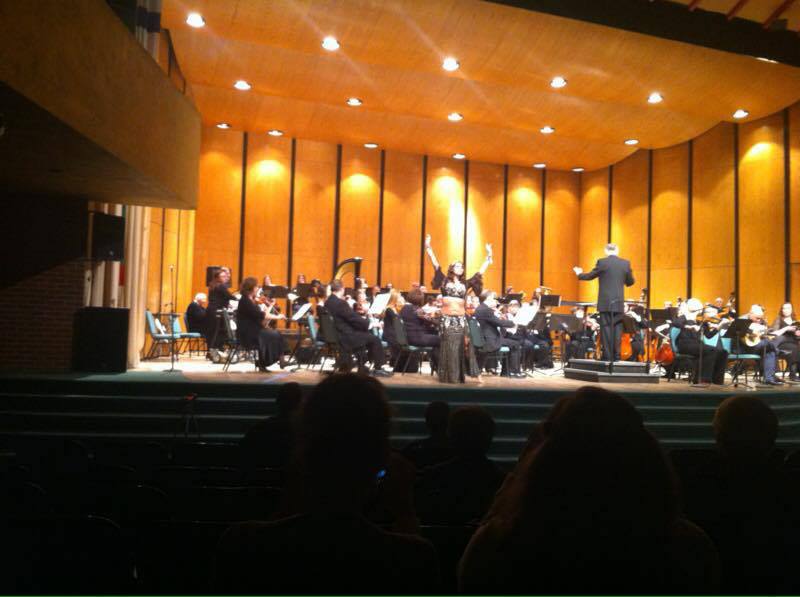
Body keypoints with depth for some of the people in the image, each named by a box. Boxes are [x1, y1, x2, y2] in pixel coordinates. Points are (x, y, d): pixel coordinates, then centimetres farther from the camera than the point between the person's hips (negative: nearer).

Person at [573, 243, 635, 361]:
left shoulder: (602, 262, -6)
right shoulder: (625, 263, 4)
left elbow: (590, 276, 5)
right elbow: (630, 282, 13)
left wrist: (579, 274, 25)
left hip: (605, 302, -3)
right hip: (619, 303, 3)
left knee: (606, 328, 1)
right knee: (617, 329, 8)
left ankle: (607, 355, 0)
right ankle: (616, 355, 8)